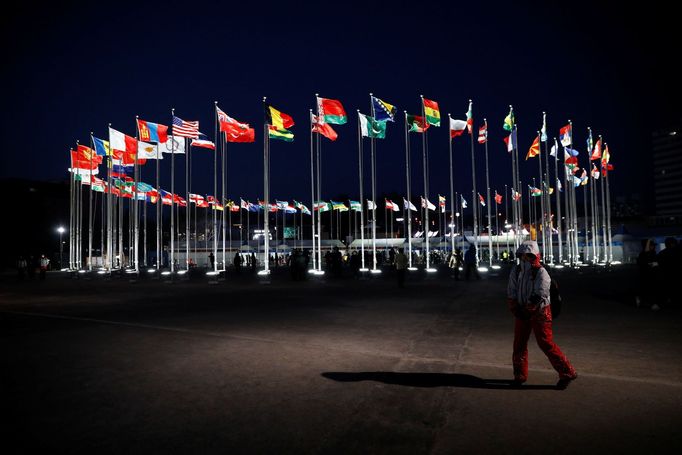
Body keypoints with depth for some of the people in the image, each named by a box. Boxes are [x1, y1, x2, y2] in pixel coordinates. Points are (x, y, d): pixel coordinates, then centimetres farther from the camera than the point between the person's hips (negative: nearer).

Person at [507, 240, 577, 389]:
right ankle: (520, 375, 23)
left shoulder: (541, 273, -14)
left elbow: (539, 296, -19)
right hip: (522, 313, 6)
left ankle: (567, 373, 9)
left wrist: (528, 310, -16)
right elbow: (511, 294, 4)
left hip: (539, 313, -6)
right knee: (519, 343, 9)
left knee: (546, 344, -5)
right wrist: (517, 311, -4)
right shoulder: (516, 271, 3)